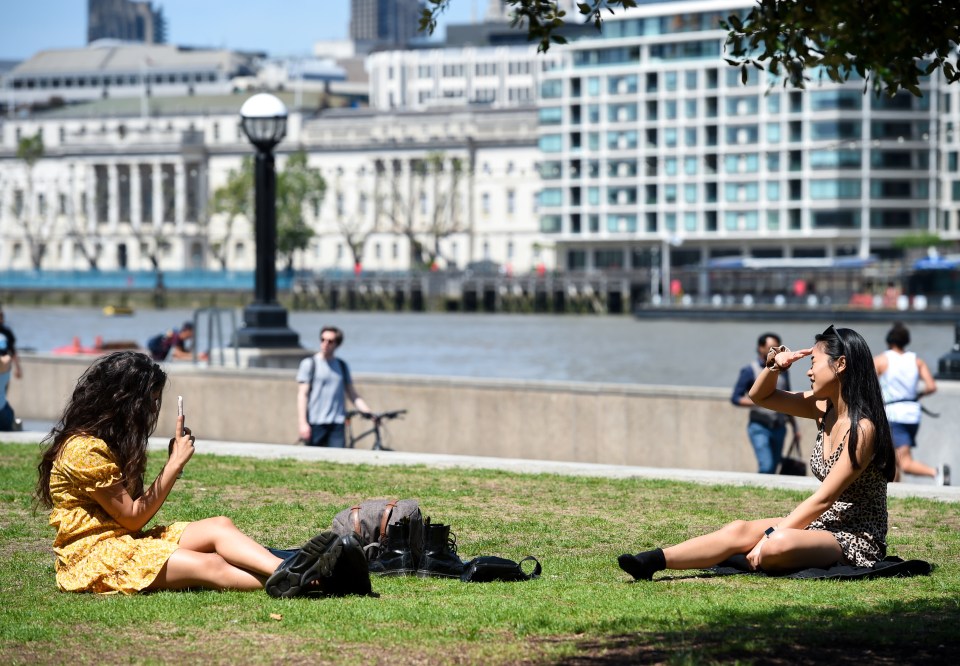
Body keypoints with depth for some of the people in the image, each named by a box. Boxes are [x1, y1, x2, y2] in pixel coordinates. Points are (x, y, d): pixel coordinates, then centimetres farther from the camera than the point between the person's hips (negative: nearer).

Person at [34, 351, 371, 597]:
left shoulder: (110, 442, 16)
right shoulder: (85, 450, -15)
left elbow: (136, 506, 7)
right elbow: (132, 517, -15)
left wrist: (175, 458, -2)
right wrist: (175, 464, -10)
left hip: (127, 540, 9)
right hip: (91, 552, -9)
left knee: (219, 526, -13)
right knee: (207, 565, -27)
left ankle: (286, 572, -39)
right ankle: (288, 583, -45)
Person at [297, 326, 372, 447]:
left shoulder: (342, 366, 15)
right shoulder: (309, 364, 3)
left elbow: (352, 394, 17)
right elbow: (302, 395, -2)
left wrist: (369, 413, 5)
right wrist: (302, 423, -10)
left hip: (337, 424, 3)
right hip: (315, 423, -3)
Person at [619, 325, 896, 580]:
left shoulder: (862, 429, -19)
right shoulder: (824, 408, 6)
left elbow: (822, 499, -21)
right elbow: (760, 396, 17)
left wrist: (770, 537, -20)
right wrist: (774, 366, -4)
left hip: (857, 540, -8)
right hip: (821, 526, 8)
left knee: (778, 545, -35)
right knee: (738, 530, -12)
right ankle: (652, 561, -22)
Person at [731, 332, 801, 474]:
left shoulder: (782, 371, 13)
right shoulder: (750, 371, -2)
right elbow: (735, 398, -6)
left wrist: (795, 428, 20)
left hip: (779, 428, 5)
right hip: (759, 427, -5)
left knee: (773, 468, 5)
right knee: (766, 466, -18)